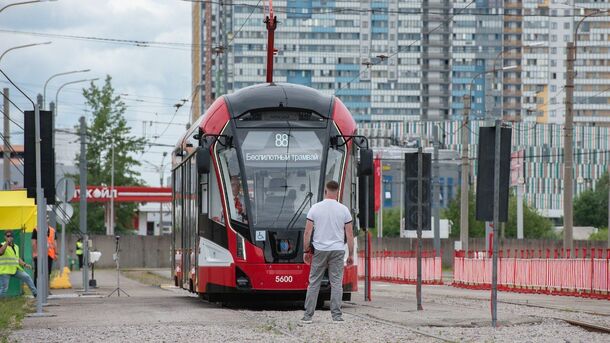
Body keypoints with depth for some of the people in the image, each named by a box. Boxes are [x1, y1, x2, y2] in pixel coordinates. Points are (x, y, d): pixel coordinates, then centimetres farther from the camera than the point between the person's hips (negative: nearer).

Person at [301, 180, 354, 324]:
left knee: (314, 283, 4)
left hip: (319, 250, 0)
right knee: (336, 283, 3)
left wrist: (306, 250, 7)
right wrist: (351, 254, 7)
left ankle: (308, 315, 4)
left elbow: (308, 232, -2)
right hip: (337, 250, 0)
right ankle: (336, 315, 0)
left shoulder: (315, 208, -1)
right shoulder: (343, 210, 0)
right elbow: (349, 234, 0)